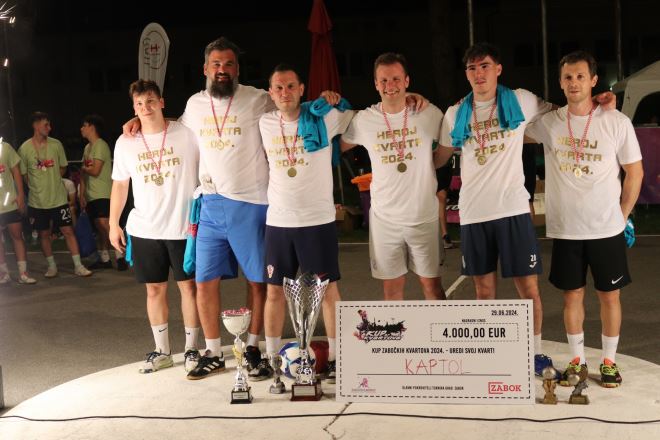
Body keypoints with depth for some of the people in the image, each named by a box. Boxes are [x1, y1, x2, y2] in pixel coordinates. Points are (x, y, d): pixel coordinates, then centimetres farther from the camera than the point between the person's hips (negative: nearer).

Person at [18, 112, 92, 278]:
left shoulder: (56, 144, -2)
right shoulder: (24, 149, -6)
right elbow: (23, 174, 4)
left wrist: (51, 181, 6)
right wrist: (38, 186, 4)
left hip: (59, 198, 0)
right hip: (38, 200, 0)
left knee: (68, 231, 0)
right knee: (44, 234, 9)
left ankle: (78, 266, 4)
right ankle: (52, 266, 23)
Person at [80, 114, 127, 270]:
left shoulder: (100, 145, -10)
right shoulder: (87, 148, 17)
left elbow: (95, 171, -19)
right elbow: (84, 174, 18)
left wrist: (83, 168, 1)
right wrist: (82, 195, 13)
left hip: (102, 195, -9)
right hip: (91, 196, 9)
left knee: (105, 225, -17)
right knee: (100, 228, 10)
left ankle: (120, 257, -14)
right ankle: (104, 259, 14)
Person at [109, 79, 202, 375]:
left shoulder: (187, 134, -5)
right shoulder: (125, 143, 4)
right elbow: (120, 184, 12)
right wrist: (113, 223, 10)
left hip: (184, 226, -2)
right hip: (144, 229, 3)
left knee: (188, 285, 4)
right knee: (154, 288, 9)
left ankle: (191, 348, 19)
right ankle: (161, 351, 23)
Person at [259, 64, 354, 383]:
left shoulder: (324, 118, -4)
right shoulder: (264, 124, 5)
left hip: (318, 220, -3)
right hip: (277, 221, 3)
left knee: (328, 288, 3)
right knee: (274, 290, 8)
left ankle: (335, 357, 16)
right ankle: (272, 356, 21)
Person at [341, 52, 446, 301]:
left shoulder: (429, 113, -5)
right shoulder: (364, 120, -4)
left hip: (424, 216, -1)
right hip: (384, 218, 1)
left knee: (432, 284, 11)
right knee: (391, 288, 12)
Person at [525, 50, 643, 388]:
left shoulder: (617, 122, -5)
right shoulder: (548, 122, -1)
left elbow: (635, 172, 3)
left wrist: (623, 216, 4)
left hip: (607, 229, -1)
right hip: (564, 230, 1)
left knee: (609, 295, 9)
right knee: (572, 294, 10)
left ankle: (609, 361, 24)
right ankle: (577, 360, 25)